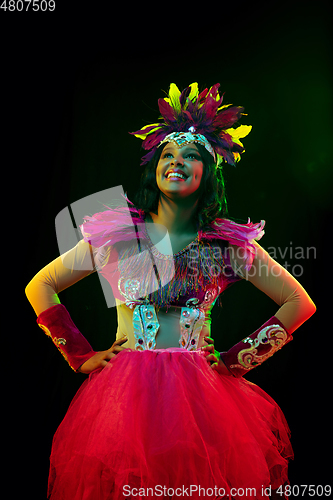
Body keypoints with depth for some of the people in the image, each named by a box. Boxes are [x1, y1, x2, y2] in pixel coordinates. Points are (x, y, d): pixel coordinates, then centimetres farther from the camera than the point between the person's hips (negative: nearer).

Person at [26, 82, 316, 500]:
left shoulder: (231, 242, 0)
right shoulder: (114, 234, 1)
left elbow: (300, 304, 7)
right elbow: (39, 287, 8)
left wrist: (236, 360, 2)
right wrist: (81, 355, 3)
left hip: (201, 393, 0)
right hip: (125, 390, 0)